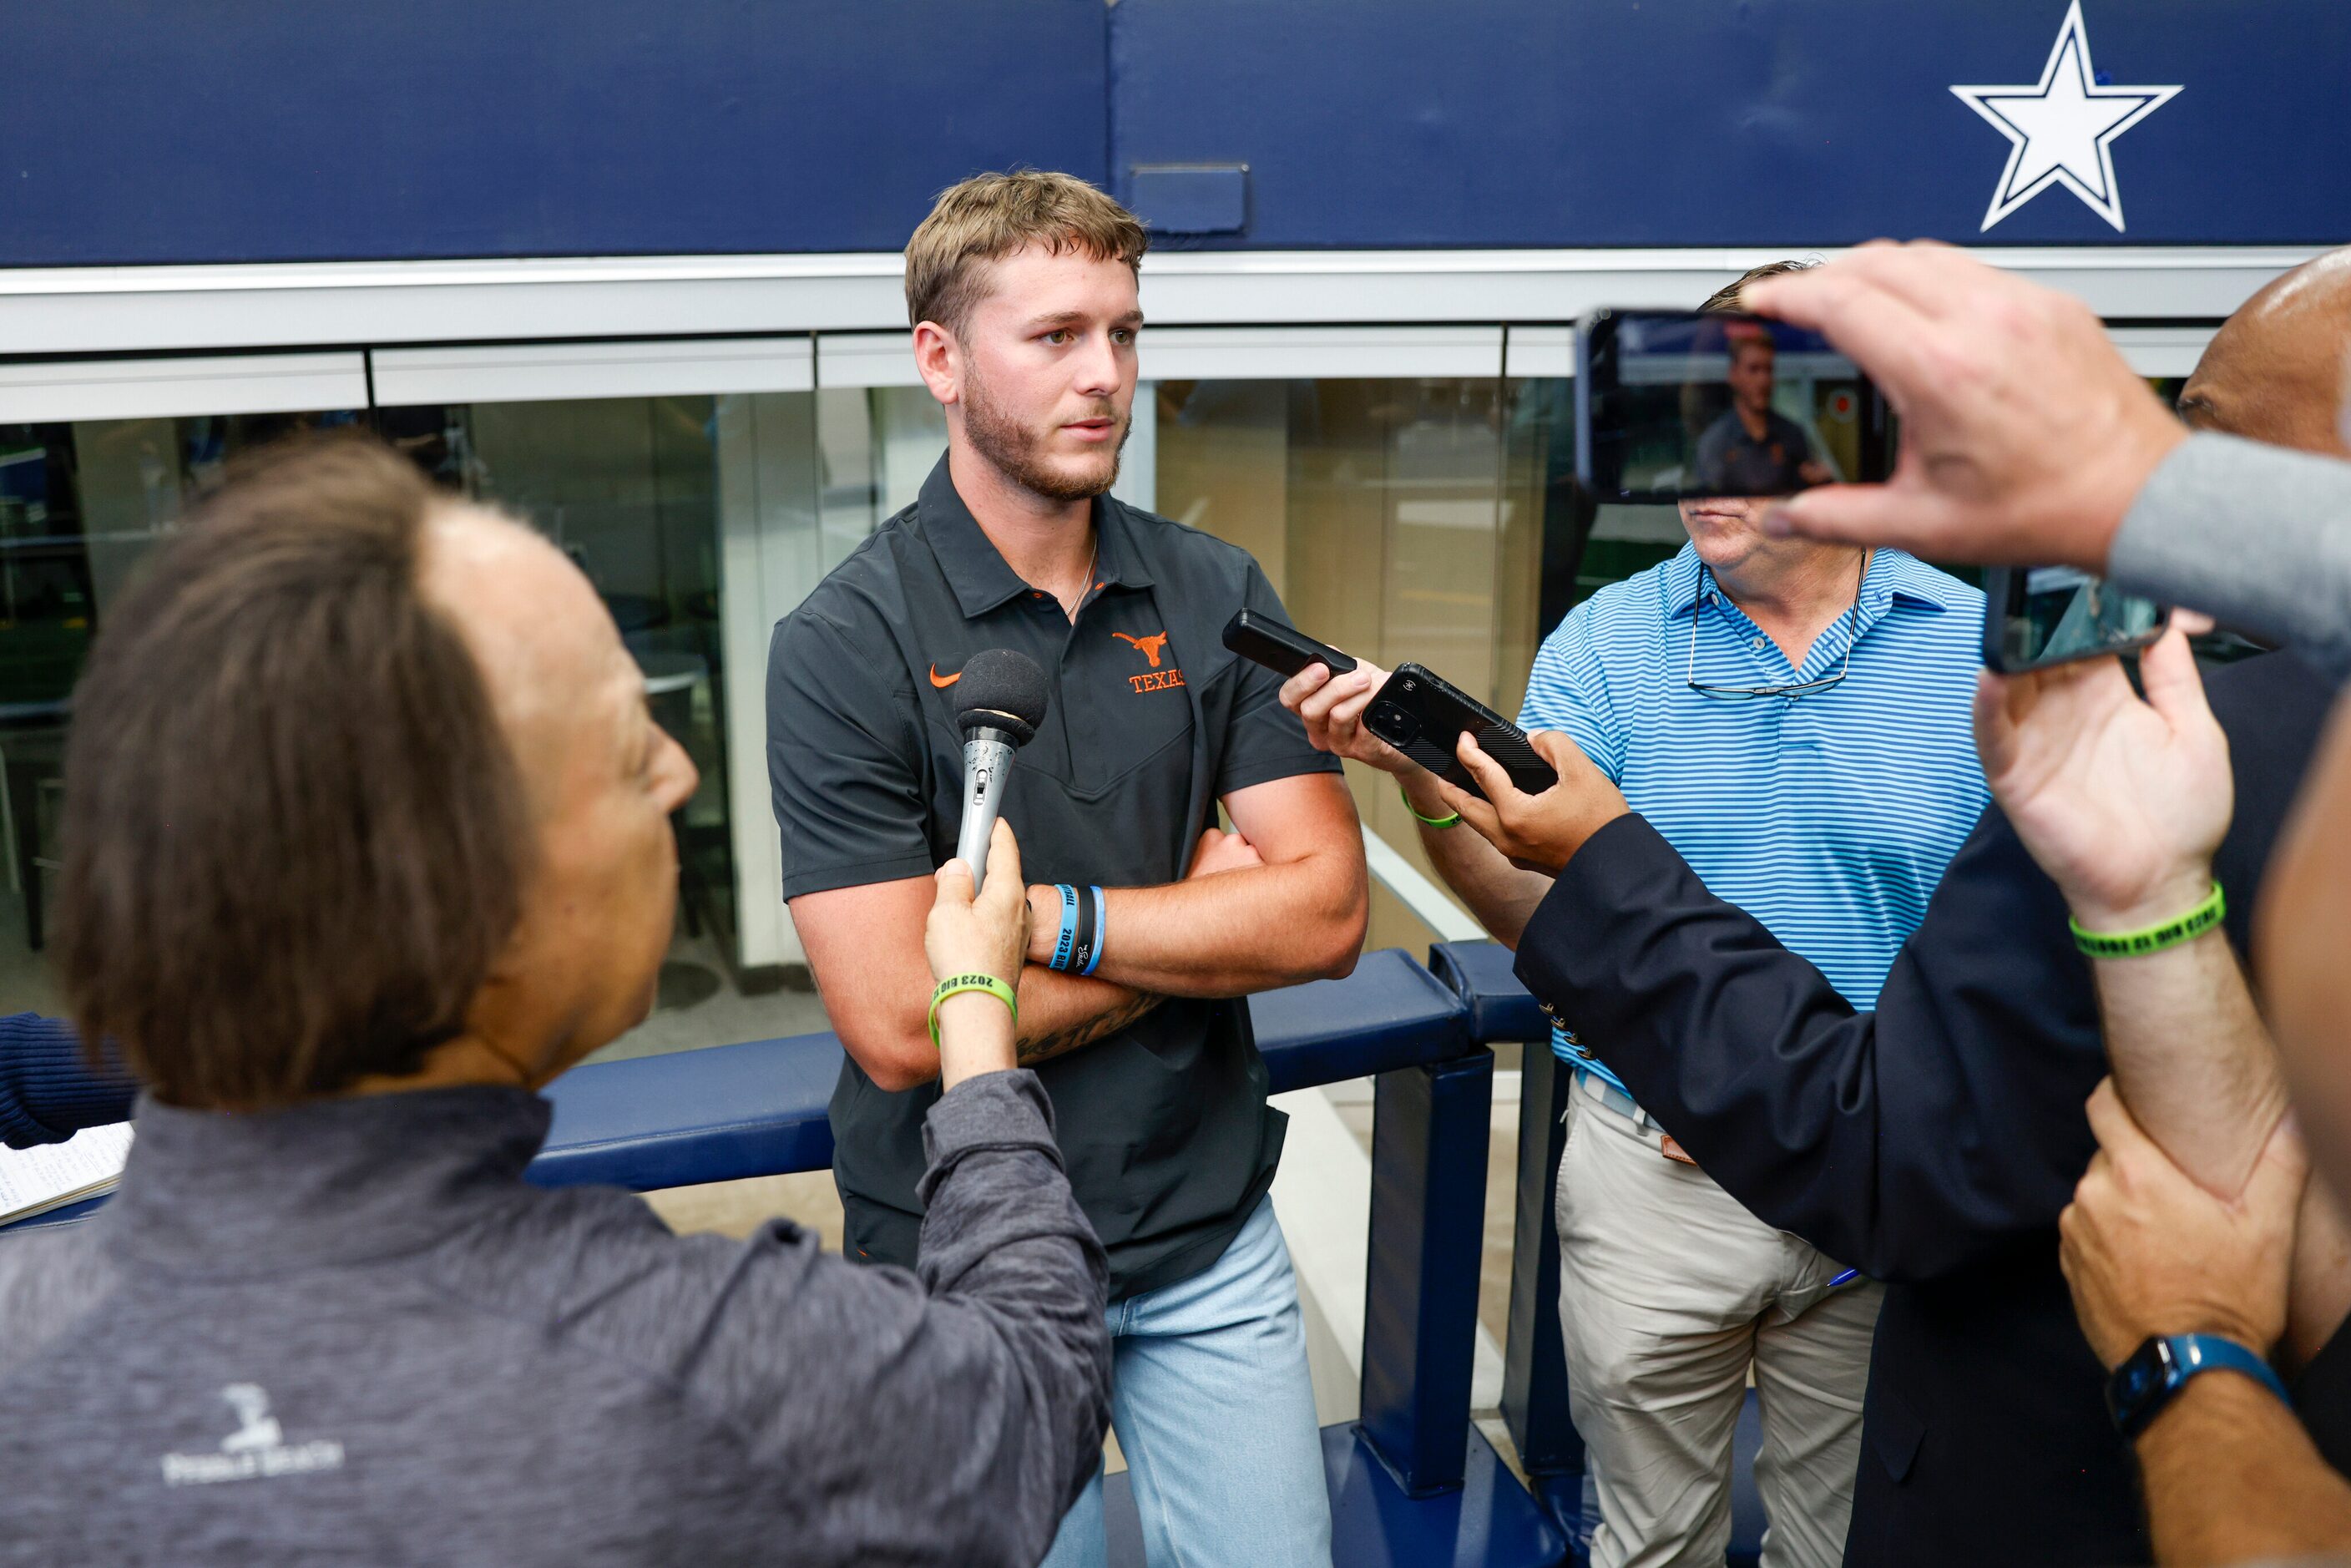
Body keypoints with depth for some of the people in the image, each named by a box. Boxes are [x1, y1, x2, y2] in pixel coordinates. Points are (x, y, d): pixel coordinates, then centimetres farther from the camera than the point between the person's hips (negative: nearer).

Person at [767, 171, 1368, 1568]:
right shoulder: (847, 645, -15)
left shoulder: (1217, 596, -2)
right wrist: (1200, 911, -12)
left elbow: (1327, 913, -9)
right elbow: (900, 1022, -22)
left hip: (1213, 1240, 4)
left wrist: (1054, 918, -19)